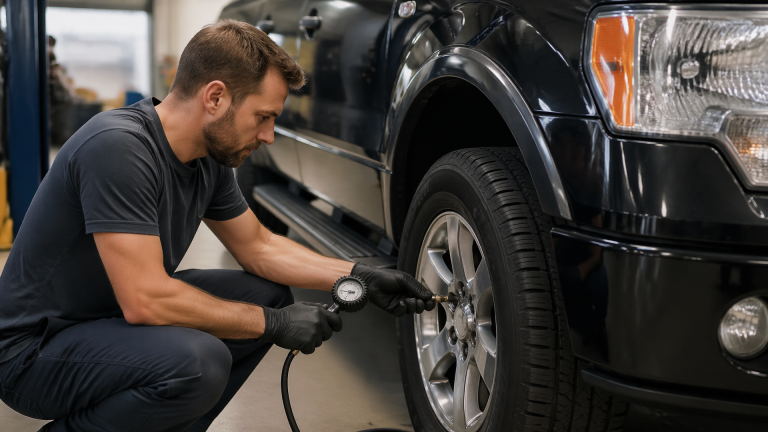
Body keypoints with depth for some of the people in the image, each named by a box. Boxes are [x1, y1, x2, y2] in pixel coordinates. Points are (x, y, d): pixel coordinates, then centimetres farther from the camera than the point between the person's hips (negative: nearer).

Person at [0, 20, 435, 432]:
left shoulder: (211, 158, -1)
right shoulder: (117, 147, -28)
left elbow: (258, 246, 13)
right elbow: (145, 300, -32)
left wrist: (360, 276, 2)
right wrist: (273, 324, -23)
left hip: (118, 318, 9)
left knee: (270, 294, 4)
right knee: (196, 361, -33)